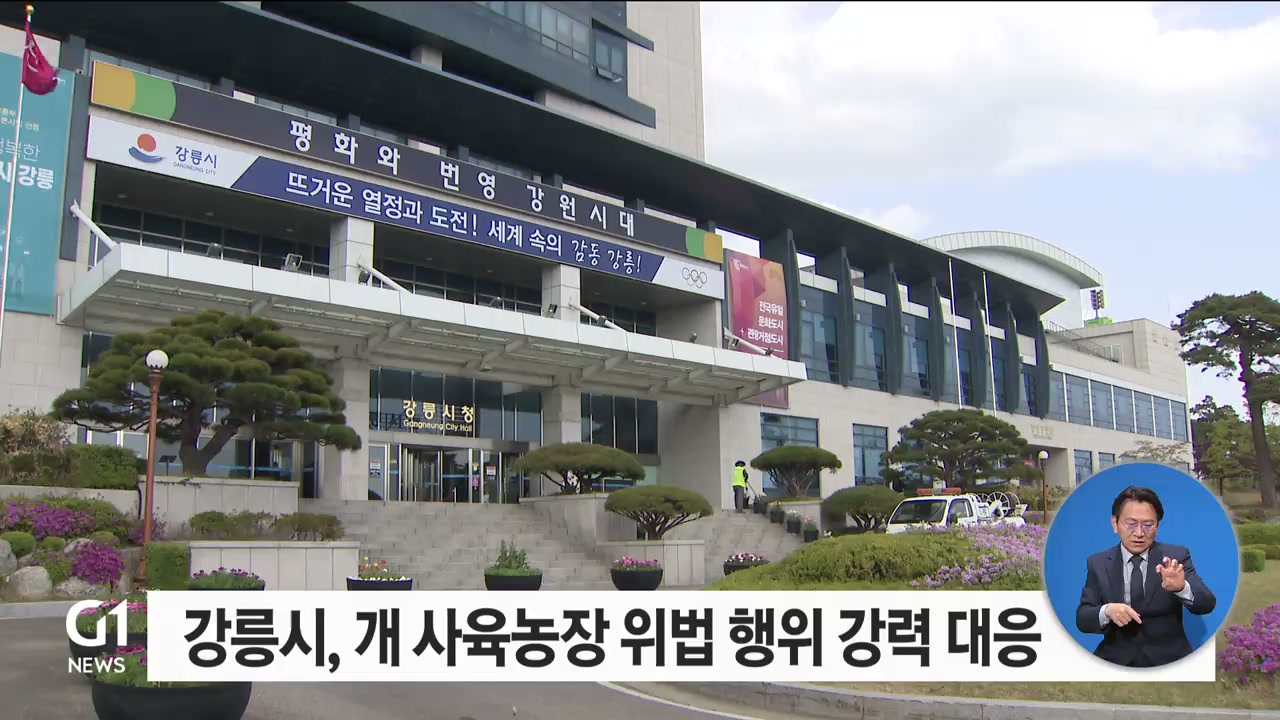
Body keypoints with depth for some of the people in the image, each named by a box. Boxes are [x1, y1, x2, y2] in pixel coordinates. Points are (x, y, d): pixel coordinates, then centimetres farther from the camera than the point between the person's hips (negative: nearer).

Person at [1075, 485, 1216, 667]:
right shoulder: (1098, 563, 4)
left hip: (1169, 661, 1)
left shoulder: (1176, 556, 3)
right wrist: (1107, 611, -22)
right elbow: (1082, 618, -1)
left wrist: (1181, 587, -30)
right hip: (1116, 661, 0)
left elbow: (1207, 604, -9)